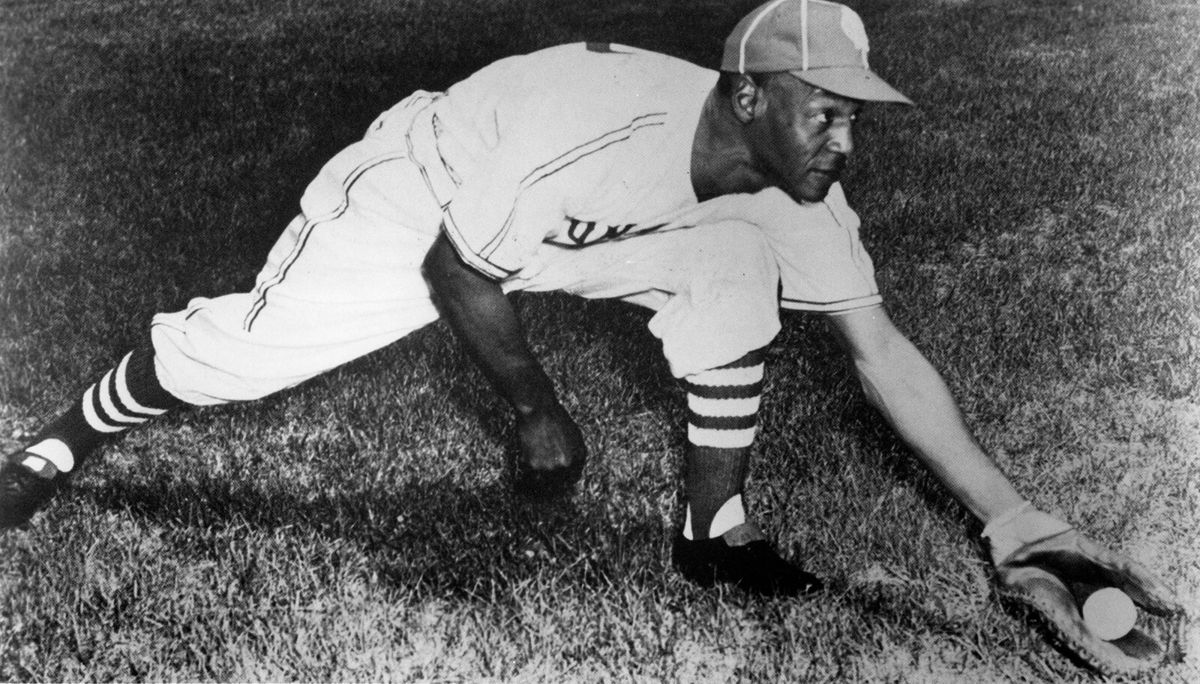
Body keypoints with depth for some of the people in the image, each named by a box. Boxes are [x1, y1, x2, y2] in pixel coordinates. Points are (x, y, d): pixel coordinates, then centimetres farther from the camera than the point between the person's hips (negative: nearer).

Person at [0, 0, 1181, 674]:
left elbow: (879, 348, -17)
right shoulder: (598, 129, -40)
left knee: (734, 271, -19)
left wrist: (1011, 519, -21)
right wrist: (537, 409, -14)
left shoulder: (797, 193, -20)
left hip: (566, 230, 5)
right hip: (421, 192, -4)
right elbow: (457, 272, -26)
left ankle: (715, 530, -7)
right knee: (242, 351, -11)